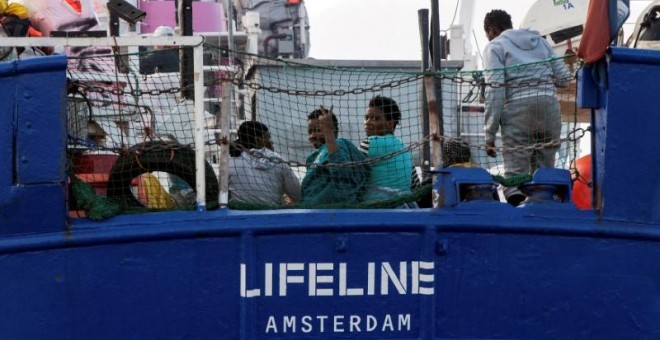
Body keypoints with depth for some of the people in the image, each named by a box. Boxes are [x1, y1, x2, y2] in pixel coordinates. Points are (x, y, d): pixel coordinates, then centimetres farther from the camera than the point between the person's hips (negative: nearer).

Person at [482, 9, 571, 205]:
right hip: (550, 107, 5)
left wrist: (490, 133, -5)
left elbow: (495, 90, -6)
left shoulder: (495, 46, 7)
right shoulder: (540, 41, 23)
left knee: (515, 174, -5)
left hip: (518, 109, -4)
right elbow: (564, 78, 19)